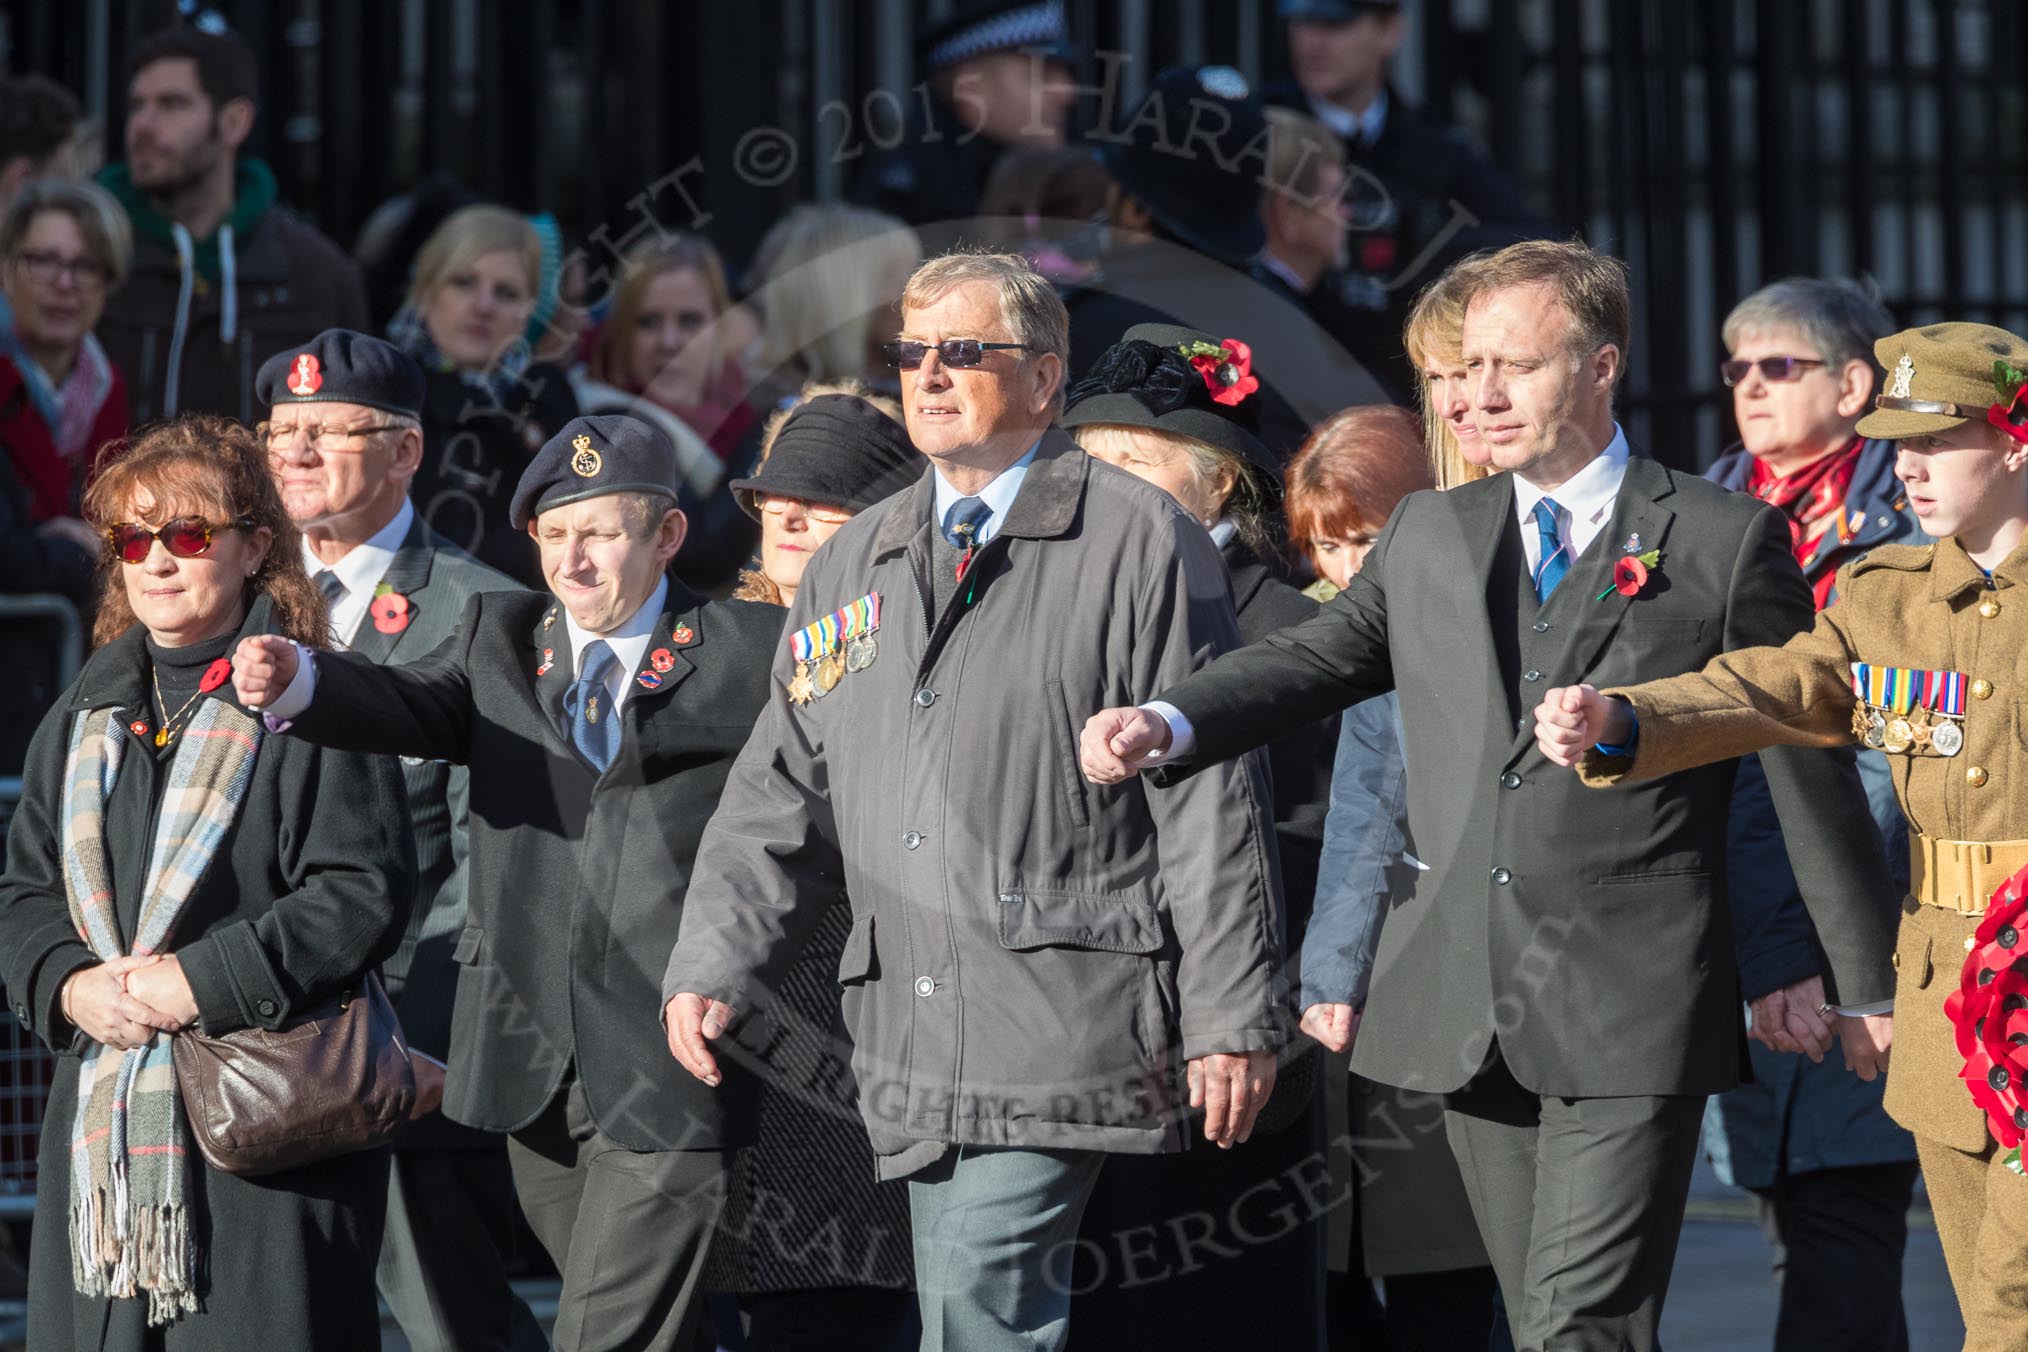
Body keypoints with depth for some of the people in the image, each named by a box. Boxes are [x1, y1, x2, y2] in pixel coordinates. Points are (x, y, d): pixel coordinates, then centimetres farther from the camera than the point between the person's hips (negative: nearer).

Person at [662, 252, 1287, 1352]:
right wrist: (713, 964, 5)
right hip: (910, 1037, 6)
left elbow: (1211, 802, -4)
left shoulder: (1138, 542, -1)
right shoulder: (855, 564, 18)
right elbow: (783, 793, 19)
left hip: (1063, 1014, -6)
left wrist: (1230, 1018, -8)